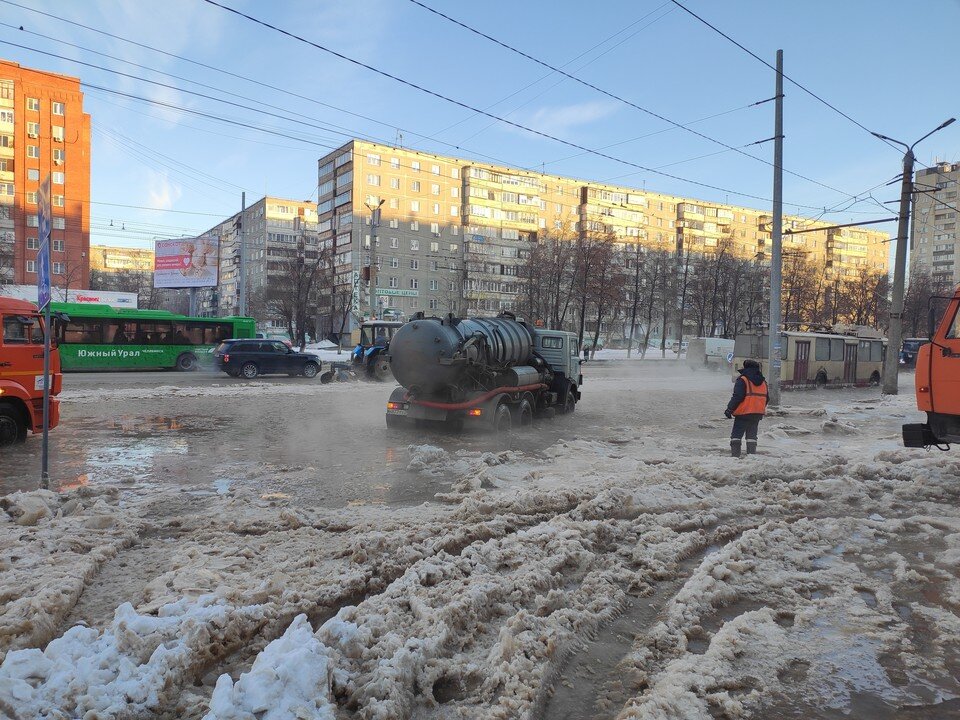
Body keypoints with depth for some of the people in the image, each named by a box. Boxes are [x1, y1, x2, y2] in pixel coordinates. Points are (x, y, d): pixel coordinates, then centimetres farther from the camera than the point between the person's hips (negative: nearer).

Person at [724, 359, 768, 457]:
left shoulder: (742, 380, -11)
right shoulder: (763, 382, 11)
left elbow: (737, 397, -18)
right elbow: (767, 398, 17)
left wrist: (730, 409, -12)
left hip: (743, 413, -6)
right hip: (758, 414, 6)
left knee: (736, 435, 0)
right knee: (752, 435, 15)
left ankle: (735, 455, -5)